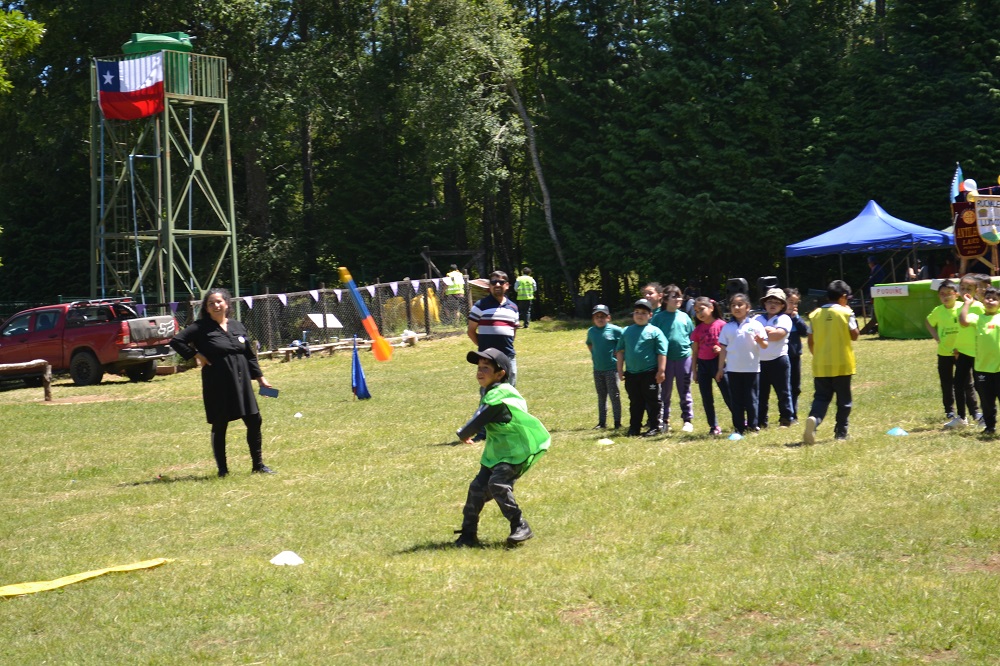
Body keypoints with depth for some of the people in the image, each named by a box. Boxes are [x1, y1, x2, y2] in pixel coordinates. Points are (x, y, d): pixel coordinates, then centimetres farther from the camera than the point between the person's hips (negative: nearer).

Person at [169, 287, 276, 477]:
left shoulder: (237, 326, 10)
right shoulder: (201, 328, -4)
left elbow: (250, 355, 16)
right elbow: (176, 341, -8)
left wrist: (260, 377, 13)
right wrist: (196, 355, -11)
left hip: (241, 382, 4)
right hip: (217, 385, -4)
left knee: (254, 421, 4)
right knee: (219, 426, 3)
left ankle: (258, 464, 17)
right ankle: (222, 469, 14)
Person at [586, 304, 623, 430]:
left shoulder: (615, 330, -12)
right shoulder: (591, 331, 6)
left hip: (612, 368, -5)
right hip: (597, 369, 5)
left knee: (614, 396, -1)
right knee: (601, 396, 13)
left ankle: (617, 422, 5)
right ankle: (602, 422, 19)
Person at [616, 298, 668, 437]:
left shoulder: (654, 331, -4)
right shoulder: (626, 331, 8)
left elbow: (661, 352, -6)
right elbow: (620, 351, 13)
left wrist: (661, 370, -10)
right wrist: (620, 370, 9)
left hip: (650, 373, -4)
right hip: (631, 374, 4)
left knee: (653, 401, 3)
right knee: (635, 402, 13)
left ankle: (655, 427, 10)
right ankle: (634, 428, 20)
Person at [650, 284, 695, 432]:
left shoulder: (684, 317, 6)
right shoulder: (658, 317, -2)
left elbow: (693, 336, 11)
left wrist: (693, 352, 2)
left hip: (684, 357, 2)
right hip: (666, 359, -2)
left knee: (685, 392, 7)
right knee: (665, 392, 7)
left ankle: (688, 420, 14)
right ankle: (665, 421, 16)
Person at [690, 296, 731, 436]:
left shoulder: (721, 325, -6)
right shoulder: (698, 329, 7)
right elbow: (694, 351, 11)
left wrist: (721, 349, -23)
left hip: (717, 362, -5)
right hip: (703, 364, 5)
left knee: (728, 395, -3)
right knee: (706, 398, 6)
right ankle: (714, 427, 14)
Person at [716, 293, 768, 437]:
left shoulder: (755, 325, -2)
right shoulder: (728, 327, 6)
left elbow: (765, 346, -3)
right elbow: (723, 348, 10)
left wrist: (760, 341, -27)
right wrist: (720, 368, 9)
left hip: (751, 368, -3)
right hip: (733, 369, 3)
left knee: (751, 399, 4)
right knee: (736, 400, 5)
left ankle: (752, 426, 12)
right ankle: (738, 428, 10)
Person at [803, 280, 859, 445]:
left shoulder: (815, 314, 3)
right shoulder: (846, 313, -6)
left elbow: (810, 340, 5)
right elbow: (854, 335, -1)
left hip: (820, 364, 2)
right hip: (842, 364, -2)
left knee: (821, 397, 5)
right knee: (843, 399, 11)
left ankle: (813, 419, -24)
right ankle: (841, 432, 15)